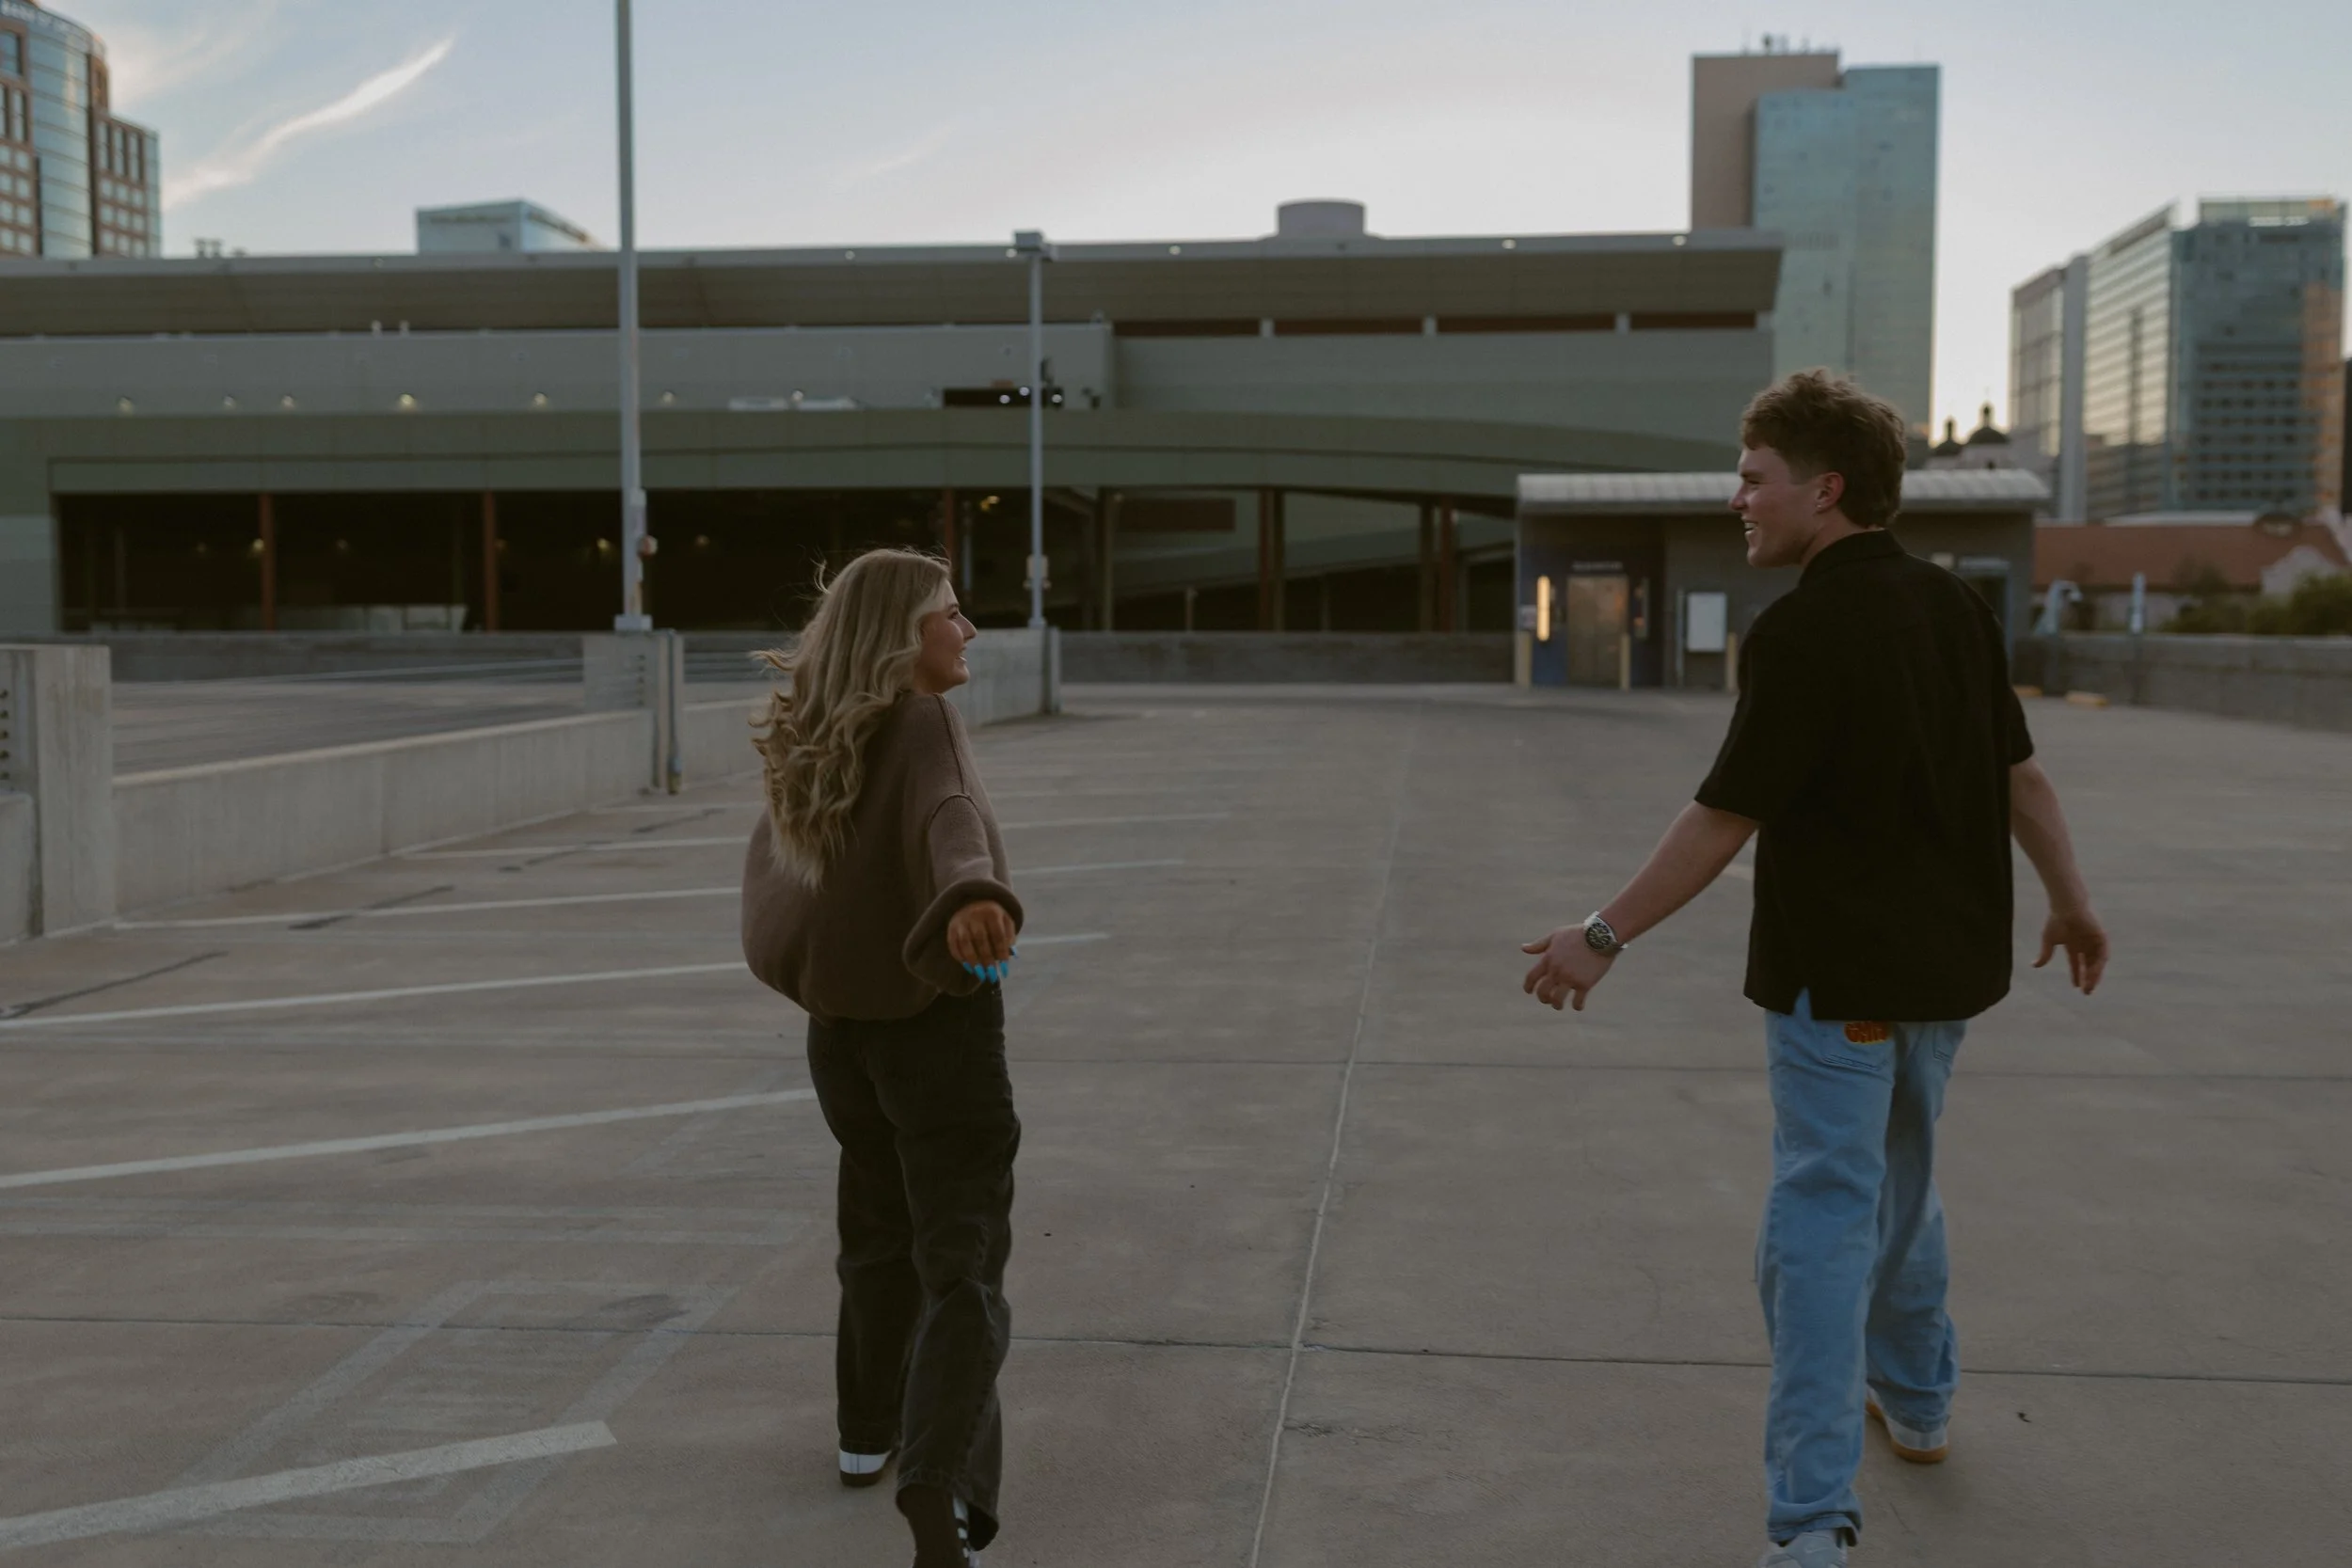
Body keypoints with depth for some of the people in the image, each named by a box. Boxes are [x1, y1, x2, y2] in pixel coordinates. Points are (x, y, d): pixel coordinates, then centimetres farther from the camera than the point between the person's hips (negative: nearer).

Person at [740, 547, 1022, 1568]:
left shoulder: (815, 743, 7)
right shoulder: (920, 723, -15)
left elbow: (773, 861, 24)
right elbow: (946, 820, -37)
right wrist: (972, 896, -57)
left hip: (839, 1021, 7)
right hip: (939, 1017, -7)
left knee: (879, 1227, 26)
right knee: (961, 1262, -6)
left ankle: (869, 1431, 41)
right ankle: (939, 1485, -21)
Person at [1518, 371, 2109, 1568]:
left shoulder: (1801, 631, -19)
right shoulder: (1954, 606, 4)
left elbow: (1726, 817, -19)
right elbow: (2020, 774, 9)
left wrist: (1603, 936, -13)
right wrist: (2070, 901, 21)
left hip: (1839, 971, -8)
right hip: (1948, 961, 8)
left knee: (1822, 1219, -5)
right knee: (1899, 1183, 25)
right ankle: (1914, 1398, 42)